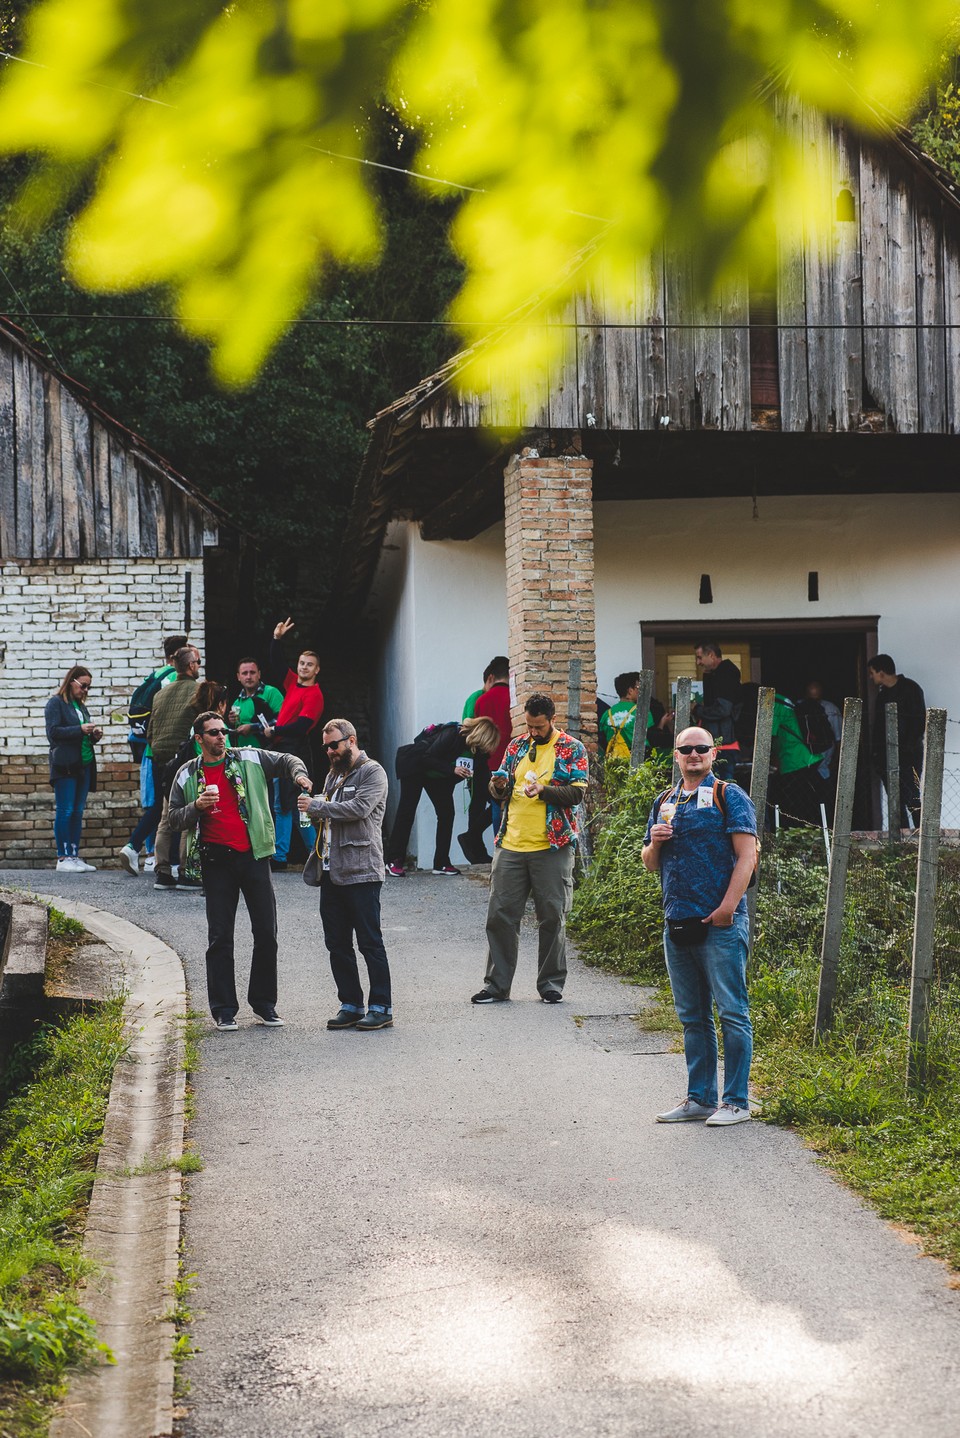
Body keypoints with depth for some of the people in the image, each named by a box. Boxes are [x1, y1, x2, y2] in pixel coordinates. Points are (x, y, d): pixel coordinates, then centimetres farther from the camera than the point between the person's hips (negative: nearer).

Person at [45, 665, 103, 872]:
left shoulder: (81, 706, 20)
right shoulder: (55, 703, -2)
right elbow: (53, 732, -12)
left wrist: (94, 735, 3)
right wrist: (80, 729, -17)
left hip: (84, 765, 7)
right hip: (65, 766, -7)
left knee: (78, 812, 7)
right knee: (65, 811, -7)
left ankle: (74, 856, 10)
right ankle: (63, 858, -6)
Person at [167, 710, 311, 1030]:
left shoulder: (249, 759, 6)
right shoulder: (187, 775, 7)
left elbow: (286, 760, 14)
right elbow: (173, 819, 8)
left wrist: (298, 773, -8)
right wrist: (197, 806, -11)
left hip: (253, 856, 1)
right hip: (216, 862, -1)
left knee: (266, 932, 2)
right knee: (220, 937, 0)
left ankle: (264, 1003, 16)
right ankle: (224, 1010, 7)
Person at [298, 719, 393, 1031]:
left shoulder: (372, 772, -5)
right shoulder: (333, 775, 21)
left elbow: (359, 808, -19)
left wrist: (316, 806, -13)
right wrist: (314, 812, 3)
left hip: (360, 871, -8)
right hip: (331, 871, 8)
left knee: (370, 942, -5)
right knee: (337, 943, 8)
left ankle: (381, 1007, 0)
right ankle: (351, 1004, 15)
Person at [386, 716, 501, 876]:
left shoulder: (468, 741, -10)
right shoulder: (452, 735, -32)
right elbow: (428, 758, -31)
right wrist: (452, 769, -36)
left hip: (435, 773, 8)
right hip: (414, 766, -8)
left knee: (446, 812, -2)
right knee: (407, 811, -4)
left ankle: (441, 863, 1)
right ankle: (394, 860, 3)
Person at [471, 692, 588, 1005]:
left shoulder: (572, 749, 1)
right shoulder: (516, 746, 13)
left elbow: (577, 792, -8)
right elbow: (500, 791, 17)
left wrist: (543, 791, -23)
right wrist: (498, 786, -7)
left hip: (552, 848, -4)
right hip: (511, 845, 4)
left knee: (552, 917, 3)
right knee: (500, 914, 3)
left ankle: (551, 984, 14)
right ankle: (497, 985, 10)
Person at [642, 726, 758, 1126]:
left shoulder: (728, 797, 0)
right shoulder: (664, 803, 18)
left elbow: (747, 855, -8)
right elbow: (651, 864, 23)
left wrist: (728, 906, -18)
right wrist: (654, 844, 0)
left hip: (720, 924, -6)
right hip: (676, 924, 7)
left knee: (731, 1012, -4)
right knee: (692, 1017, 11)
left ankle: (736, 1101, -1)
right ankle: (699, 1098, 18)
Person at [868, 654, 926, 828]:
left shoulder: (910, 689, -4)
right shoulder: (883, 693, 18)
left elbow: (919, 722, -9)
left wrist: (909, 748, -16)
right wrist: (876, 752, 8)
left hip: (908, 756, -7)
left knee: (911, 799, -14)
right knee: (895, 801, 3)